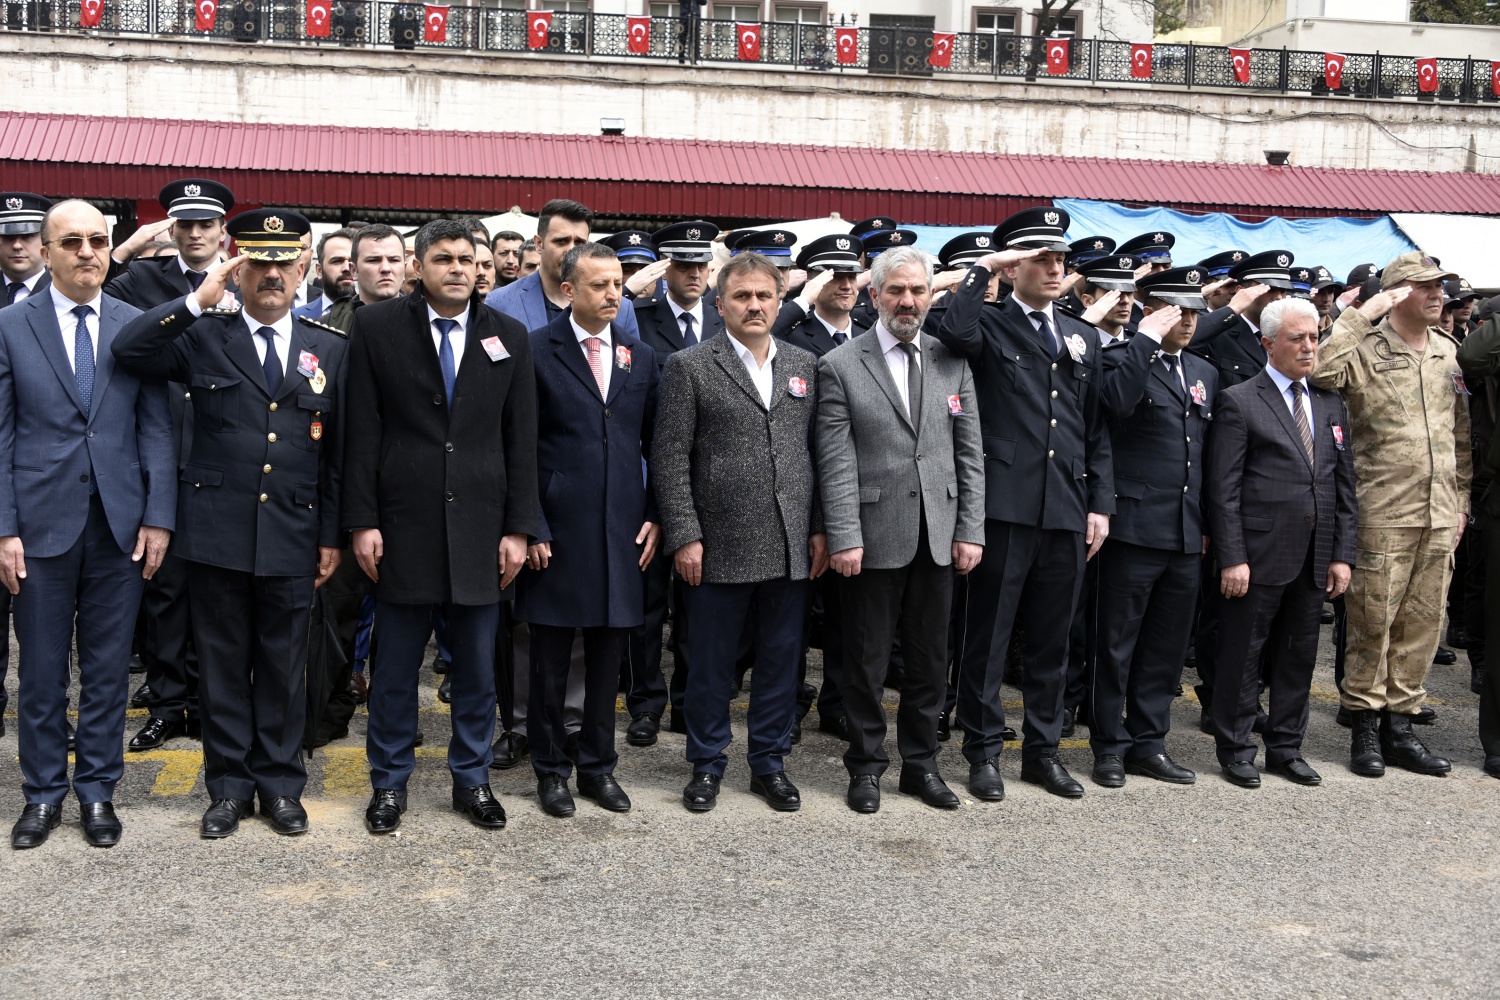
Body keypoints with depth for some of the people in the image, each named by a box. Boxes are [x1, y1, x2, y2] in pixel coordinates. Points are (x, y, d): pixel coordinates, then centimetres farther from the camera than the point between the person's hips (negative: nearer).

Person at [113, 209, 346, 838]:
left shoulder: (329, 349, 7)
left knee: (283, 664, 10)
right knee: (223, 663, 8)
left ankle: (280, 783, 23)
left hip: (292, 536, 1)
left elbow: (337, 452, 8)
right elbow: (127, 350, -12)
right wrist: (198, 301, -18)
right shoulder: (203, 337, 3)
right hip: (217, 532, -1)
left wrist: (331, 537, 5)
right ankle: (229, 785, 21)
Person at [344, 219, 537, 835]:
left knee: (477, 667, 9)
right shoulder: (377, 327, 1)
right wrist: (362, 521, -6)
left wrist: (518, 528, 1)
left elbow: (520, 440, 5)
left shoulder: (508, 336, 6)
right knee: (395, 668, 8)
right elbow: (362, 433, -1)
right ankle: (390, 783, 23)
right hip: (404, 525, -1)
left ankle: (471, 779, 25)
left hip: (480, 527, 2)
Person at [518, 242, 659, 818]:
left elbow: (654, 444, 14)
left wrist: (656, 515, 5)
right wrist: (531, 526, -9)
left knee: (609, 655, 10)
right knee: (550, 661, 6)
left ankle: (598, 765, 24)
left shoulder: (640, 358, 11)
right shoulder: (537, 351, -3)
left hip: (622, 532, 4)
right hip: (557, 531, -3)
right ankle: (551, 769, 20)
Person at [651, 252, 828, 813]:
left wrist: (820, 529, 5)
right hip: (719, 547, -3)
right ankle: (706, 766, 22)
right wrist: (684, 536, -11)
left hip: (791, 548, 4)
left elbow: (817, 452, 11)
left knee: (780, 660, 11)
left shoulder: (804, 366, 11)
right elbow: (669, 458, -5)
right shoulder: (690, 367, -1)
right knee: (711, 664, 7)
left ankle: (770, 764, 25)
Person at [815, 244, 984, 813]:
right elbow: (836, 462, -7)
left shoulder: (953, 363, 9)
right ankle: (866, 766, 21)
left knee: (929, 659, 11)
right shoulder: (840, 366, -2)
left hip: (939, 538, 3)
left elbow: (970, 453, 9)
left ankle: (921, 763, 25)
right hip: (873, 537, -3)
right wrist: (844, 537, -13)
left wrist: (971, 529, 2)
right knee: (866, 660, 6)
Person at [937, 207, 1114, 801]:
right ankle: (983, 751, 15)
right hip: (1006, 506, -5)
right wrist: (982, 270, -16)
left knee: (1051, 639, 13)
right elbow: (954, 331, -27)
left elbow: (1097, 431, 16)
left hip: (1067, 512, 5)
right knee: (988, 635, 4)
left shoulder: (1084, 339, 15)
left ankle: (1043, 750, 25)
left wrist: (1101, 503, 9)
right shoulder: (989, 326, 0)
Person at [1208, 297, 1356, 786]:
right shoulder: (1239, 402, -4)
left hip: (1315, 558, 6)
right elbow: (1224, 489, -8)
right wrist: (1232, 558, -14)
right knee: (1243, 655, 3)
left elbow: (1344, 485, 13)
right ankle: (1235, 751, 14)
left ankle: (1286, 748, 24)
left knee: (1300, 654, 12)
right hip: (1259, 556, -5)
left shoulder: (1330, 403, 13)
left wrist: (1343, 554, 6)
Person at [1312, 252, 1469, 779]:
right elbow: (1317, 369, -27)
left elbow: (1460, 432, 18)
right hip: (1382, 513, -6)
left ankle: (1399, 726, 20)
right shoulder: (1364, 348, -6)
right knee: (1372, 622, 1)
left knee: (1422, 624, 9)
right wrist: (1362, 314, -21)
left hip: (1439, 517, 6)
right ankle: (1365, 727, 14)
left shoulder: (1449, 351, 13)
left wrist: (1461, 498, 15)